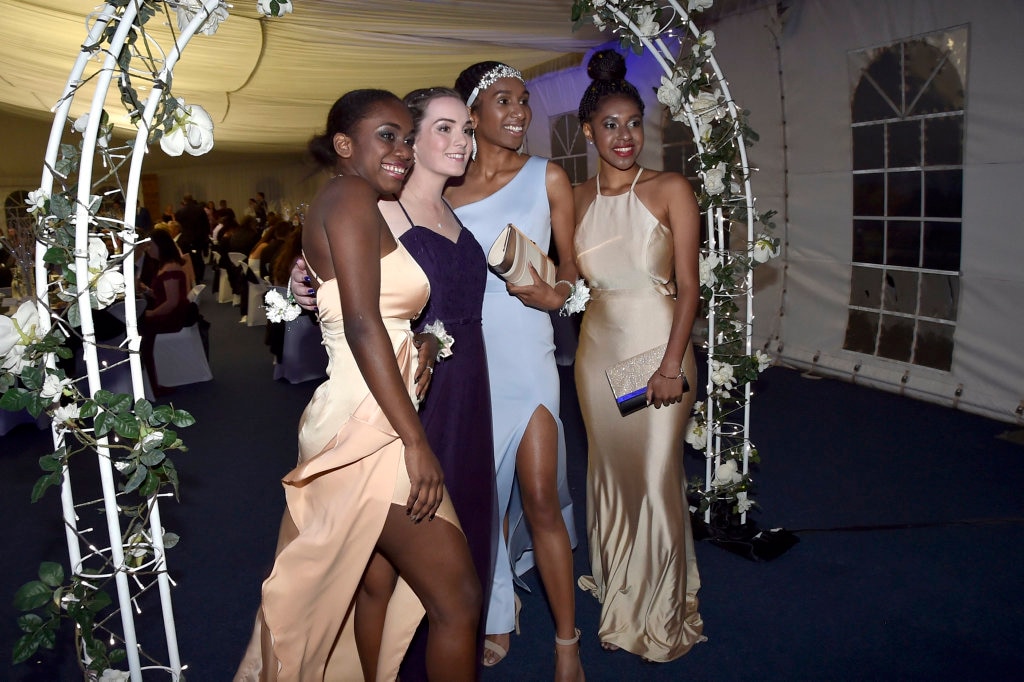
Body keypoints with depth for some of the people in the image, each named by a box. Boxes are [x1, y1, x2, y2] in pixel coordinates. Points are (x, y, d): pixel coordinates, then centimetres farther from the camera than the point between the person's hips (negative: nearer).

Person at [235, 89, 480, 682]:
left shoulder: (360, 208, 19)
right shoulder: (351, 196, -9)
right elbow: (362, 324, -20)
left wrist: (421, 343, 1)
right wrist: (416, 442, -21)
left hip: (366, 426, 10)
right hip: (370, 431, -10)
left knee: (368, 581, 22)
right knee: (458, 600, -2)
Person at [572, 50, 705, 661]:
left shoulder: (670, 190, -6)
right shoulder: (577, 198, 6)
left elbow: (689, 285, -10)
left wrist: (673, 364, -17)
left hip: (657, 344, -4)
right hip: (598, 345, 4)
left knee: (655, 478, 2)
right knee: (610, 468, 15)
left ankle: (659, 609, 23)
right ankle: (616, 586, 37)